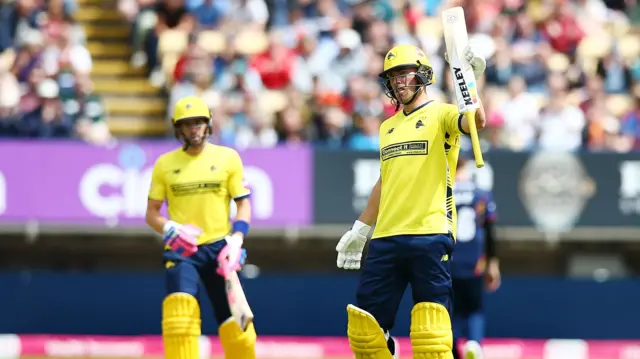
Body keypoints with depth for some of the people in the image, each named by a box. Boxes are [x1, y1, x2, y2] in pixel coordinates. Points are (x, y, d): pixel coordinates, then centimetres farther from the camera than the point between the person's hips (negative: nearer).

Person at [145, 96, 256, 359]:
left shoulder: (228, 157, 4)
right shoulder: (165, 164, 5)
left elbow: (243, 202, 5)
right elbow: (152, 213, 8)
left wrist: (236, 240, -11)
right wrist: (171, 229, -13)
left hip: (219, 248, 1)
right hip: (181, 250, -1)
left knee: (235, 322, 1)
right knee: (179, 309, -22)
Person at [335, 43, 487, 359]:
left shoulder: (441, 115, 0)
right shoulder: (388, 127, 20)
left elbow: (475, 122, -22)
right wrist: (359, 230, 27)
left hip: (429, 236, -6)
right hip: (386, 238, 6)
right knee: (363, 330, 5)